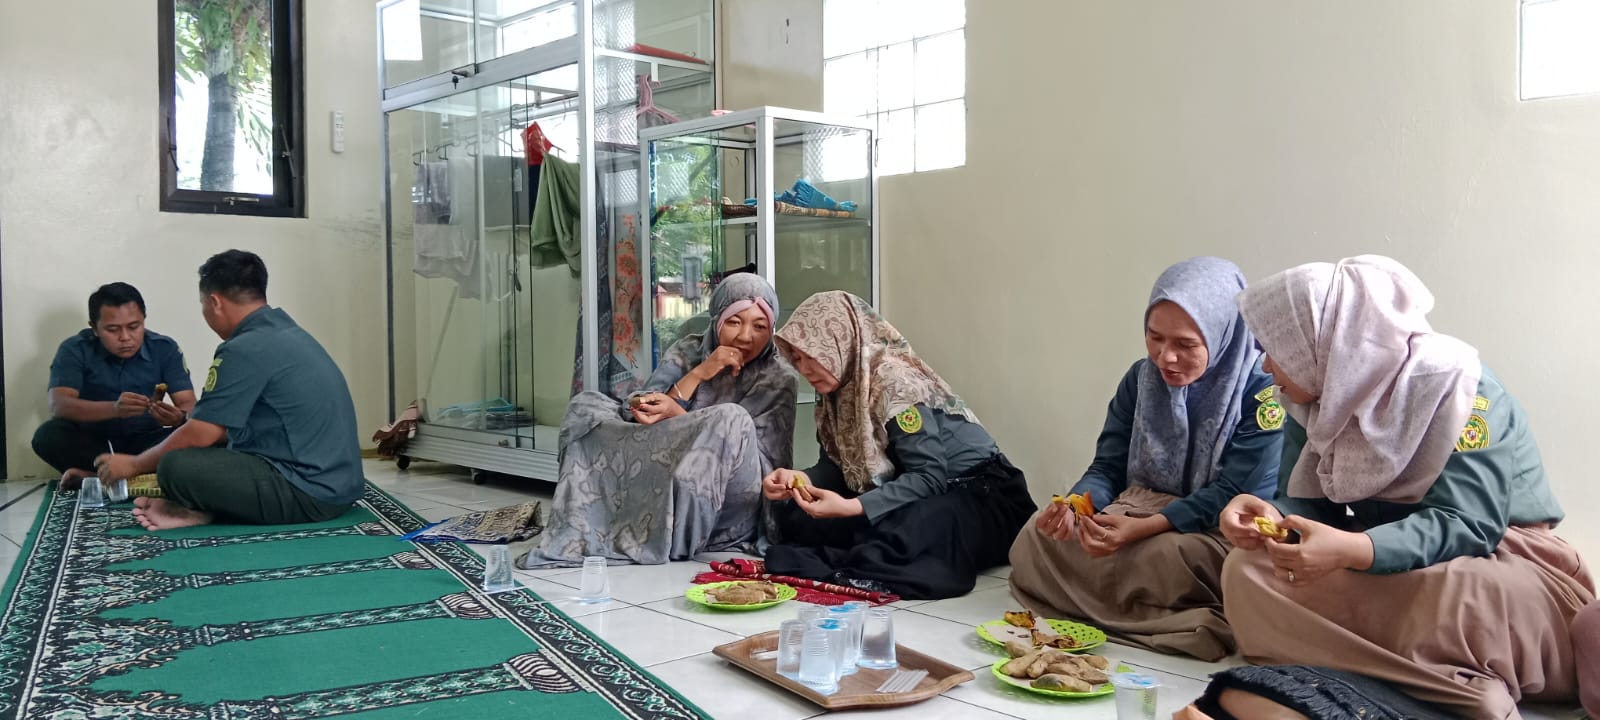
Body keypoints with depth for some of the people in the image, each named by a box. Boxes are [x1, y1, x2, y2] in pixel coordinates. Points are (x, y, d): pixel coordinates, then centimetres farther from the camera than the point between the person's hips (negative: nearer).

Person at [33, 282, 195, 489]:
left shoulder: (165, 348, -5)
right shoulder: (75, 350, -8)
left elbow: (190, 407, -11)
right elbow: (58, 406, -23)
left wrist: (180, 418, -37)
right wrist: (114, 408, -41)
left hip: (144, 441, 0)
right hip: (92, 441, 0)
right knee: (48, 435, -30)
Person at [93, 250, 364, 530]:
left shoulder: (246, 349, -15)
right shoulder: (287, 332, 15)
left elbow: (199, 436, -7)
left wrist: (133, 464, 8)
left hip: (310, 493, -10)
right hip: (339, 483, 10)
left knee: (176, 466, -21)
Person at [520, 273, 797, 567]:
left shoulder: (778, 382, -4)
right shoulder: (687, 351, 6)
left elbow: (765, 466, -14)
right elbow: (639, 415, -4)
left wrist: (678, 416, -22)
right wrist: (699, 373, -16)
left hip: (725, 515, -3)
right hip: (661, 487, 3)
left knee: (730, 419, -32)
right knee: (586, 406, -6)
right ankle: (579, 533, -18)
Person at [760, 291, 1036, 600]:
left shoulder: (895, 381, -22)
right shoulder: (841, 388, 4)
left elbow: (929, 478, -26)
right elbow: (836, 467, 3)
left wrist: (850, 507, -36)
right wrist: (796, 478, -19)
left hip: (980, 498, -8)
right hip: (917, 500, 8)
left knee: (900, 532, -42)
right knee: (792, 511, -9)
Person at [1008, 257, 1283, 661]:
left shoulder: (1261, 389, -13)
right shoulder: (1141, 379, 4)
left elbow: (1236, 495, -18)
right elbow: (1108, 468, 4)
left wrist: (1143, 528, -30)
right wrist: (1074, 505, -19)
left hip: (1217, 535, -6)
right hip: (1142, 510, 7)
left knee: (1160, 556, -39)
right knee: (1035, 540, -17)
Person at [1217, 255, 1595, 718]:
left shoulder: (1454, 384, -21)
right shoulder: (1316, 399, -1)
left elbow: (1465, 526, -29)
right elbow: (1310, 506, -2)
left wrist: (1350, 551, -46)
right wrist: (1271, 517, -27)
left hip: (1497, 556, -6)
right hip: (1386, 567, 7)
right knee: (1247, 572, -20)